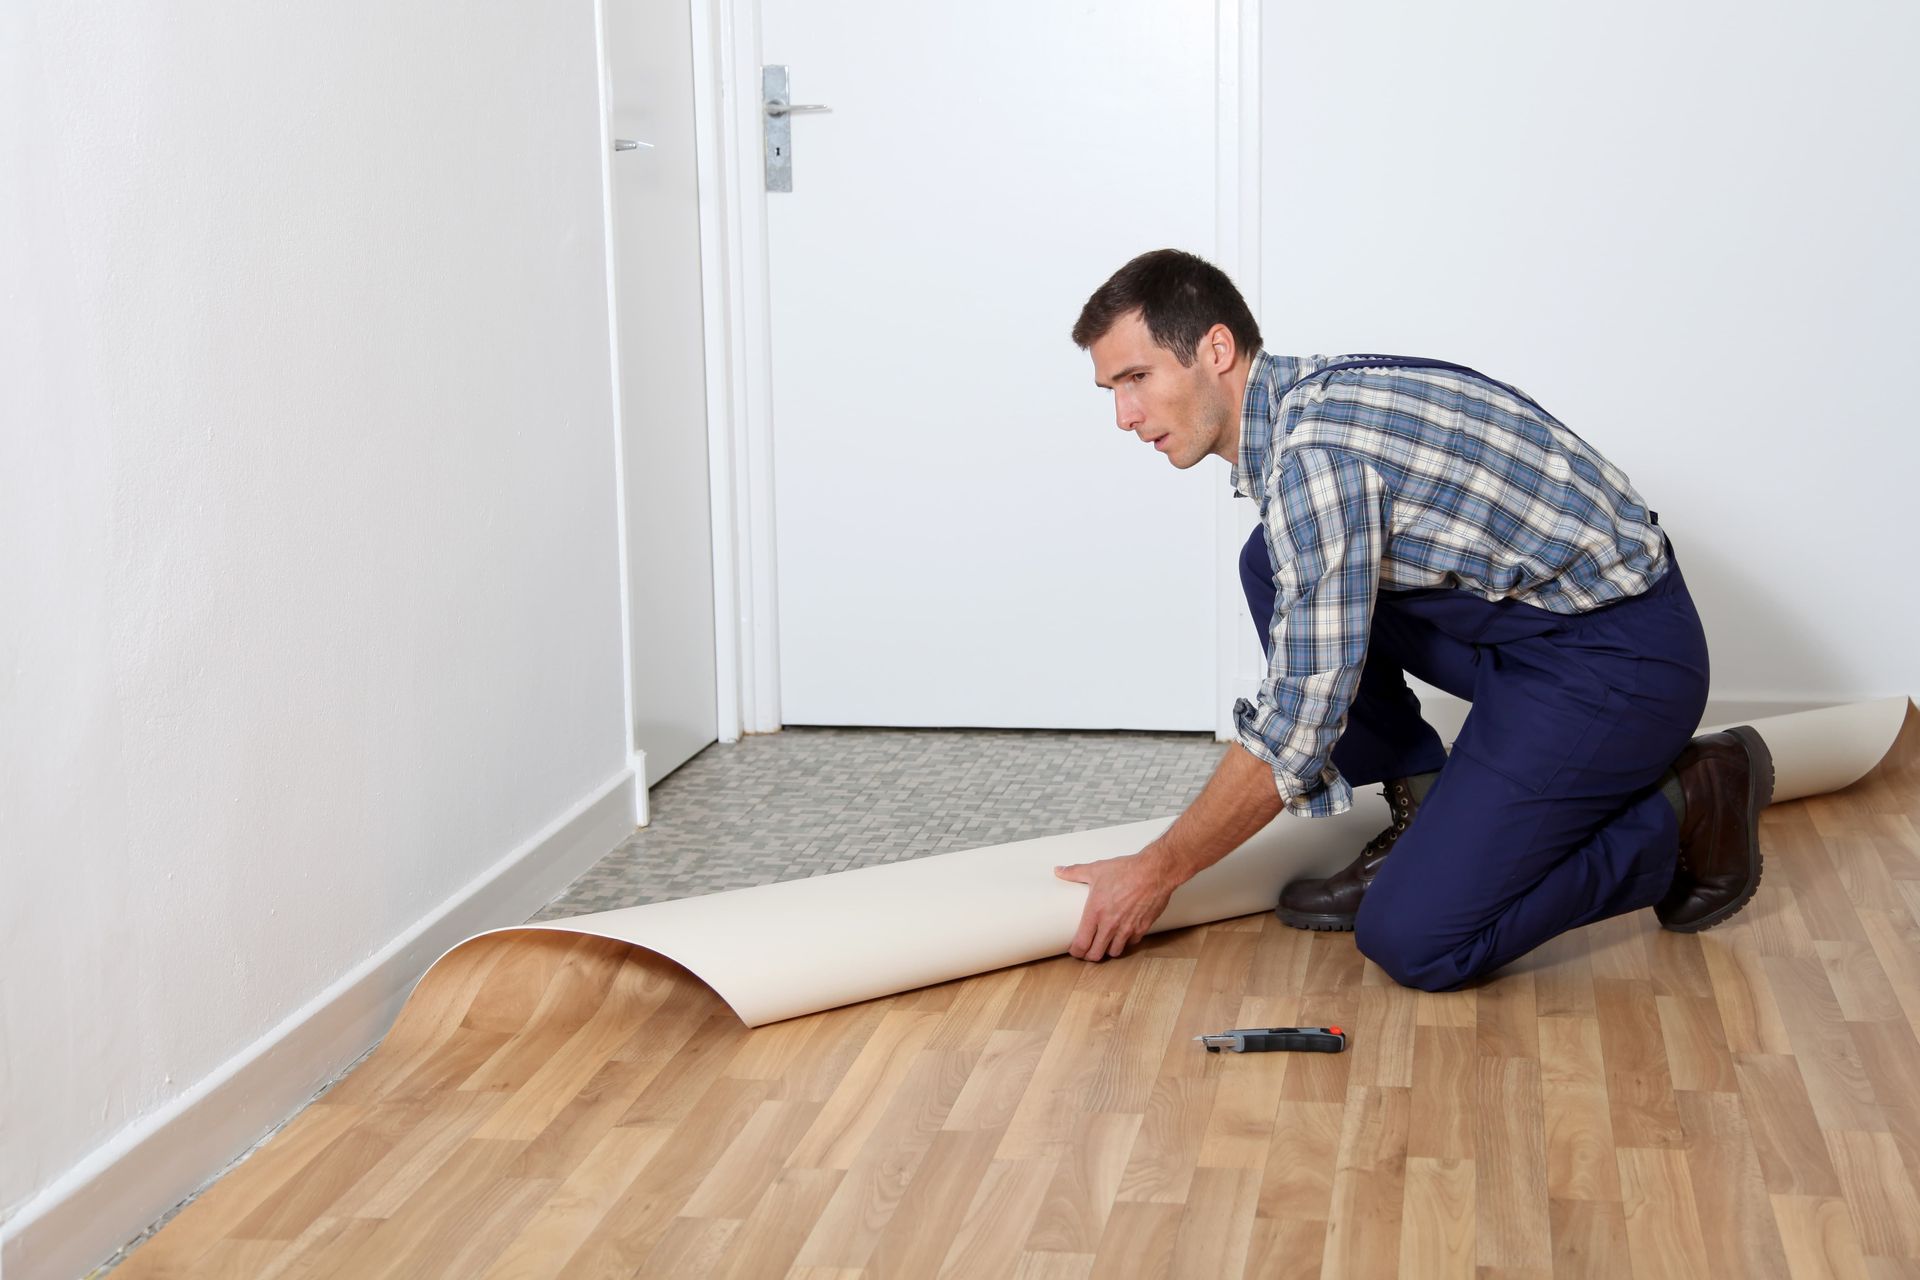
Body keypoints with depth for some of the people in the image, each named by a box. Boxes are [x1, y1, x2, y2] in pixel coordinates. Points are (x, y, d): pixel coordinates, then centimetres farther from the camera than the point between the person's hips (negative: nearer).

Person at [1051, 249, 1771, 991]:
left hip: (1620, 657, -9)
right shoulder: (1302, 399, 8)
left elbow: (1302, 722, -23)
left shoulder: (1314, 450, -23)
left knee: (1411, 943, -15)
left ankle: (1682, 816, 3)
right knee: (1273, 568, 6)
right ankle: (1431, 824, 10)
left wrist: (1156, 872, -12)